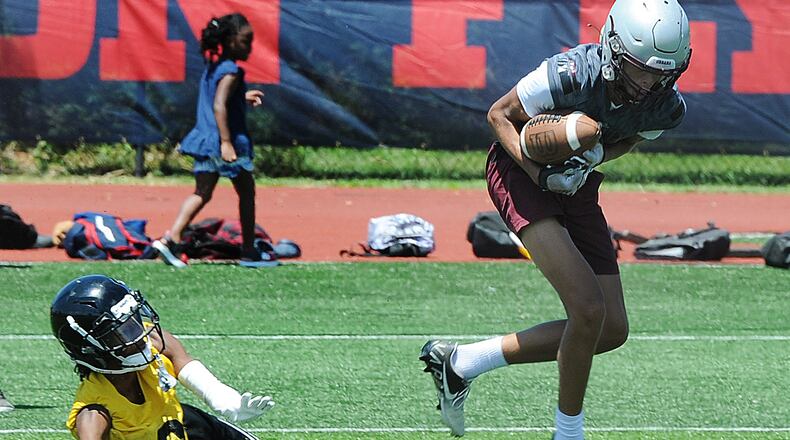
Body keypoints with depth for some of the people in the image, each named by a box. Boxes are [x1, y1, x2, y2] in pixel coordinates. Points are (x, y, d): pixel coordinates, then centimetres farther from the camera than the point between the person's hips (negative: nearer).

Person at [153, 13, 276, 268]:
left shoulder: (212, 67, 12)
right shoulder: (230, 72, -16)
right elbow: (219, 106, -24)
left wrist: (242, 97, 25)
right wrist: (226, 142, -28)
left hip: (206, 140, 8)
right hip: (229, 143, -8)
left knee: (202, 194, 6)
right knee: (246, 193, 7)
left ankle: (171, 239, -10)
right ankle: (249, 252, 14)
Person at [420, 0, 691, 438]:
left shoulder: (668, 107, -15)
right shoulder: (571, 74, -32)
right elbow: (500, 114, -16)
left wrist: (595, 157, -15)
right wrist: (542, 176, -28)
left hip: (578, 187, 7)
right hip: (520, 172, -7)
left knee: (612, 331, 4)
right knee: (588, 310, -22)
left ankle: (459, 361, 13)